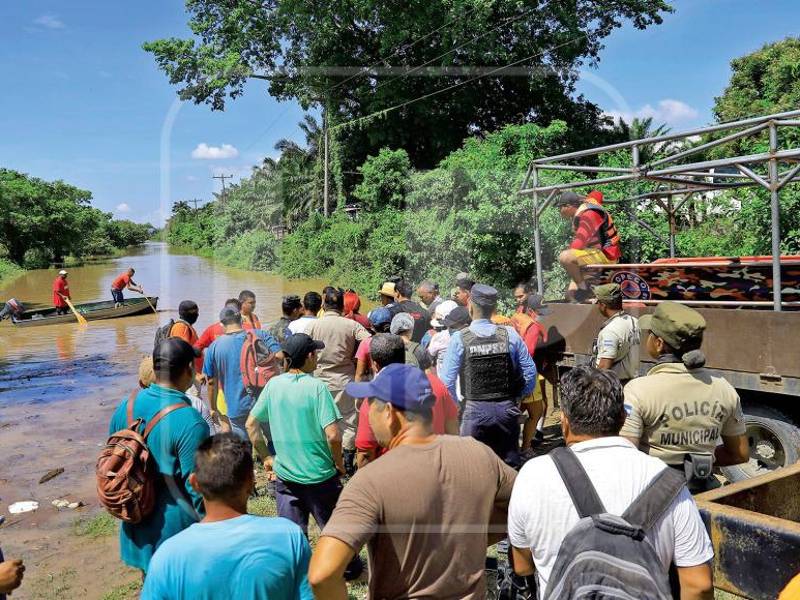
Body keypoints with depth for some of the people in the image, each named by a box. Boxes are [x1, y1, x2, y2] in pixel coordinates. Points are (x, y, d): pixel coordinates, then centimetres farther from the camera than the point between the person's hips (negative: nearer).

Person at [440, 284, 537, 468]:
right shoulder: (510, 335, -3)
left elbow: (448, 381, -8)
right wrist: (518, 396, 17)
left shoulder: (459, 339, -9)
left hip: (474, 410, -2)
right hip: (507, 409, 2)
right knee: (510, 465, 14)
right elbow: (530, 372, 1)